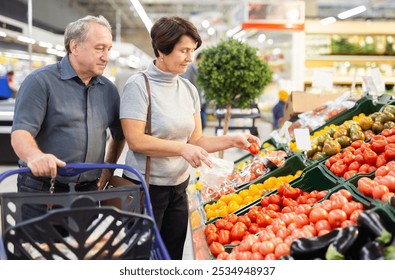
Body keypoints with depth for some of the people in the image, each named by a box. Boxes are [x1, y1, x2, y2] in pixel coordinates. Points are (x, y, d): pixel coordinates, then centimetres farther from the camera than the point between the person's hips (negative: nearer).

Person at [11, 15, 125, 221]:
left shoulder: (108, 89, 11)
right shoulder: (41, 81, -6)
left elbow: (119, 135, 24)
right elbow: (20, 133, -17)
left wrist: (108, 168, 15)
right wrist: (35, 156, -36)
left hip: (88, 191, 5)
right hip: (42, 191, -5)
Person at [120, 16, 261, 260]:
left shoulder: (189, 89, 5)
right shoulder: (139, 86, -13)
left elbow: (196, 139, 7)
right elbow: (136, 140, -20)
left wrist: (232, 140, -7)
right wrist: (182, 148, -25)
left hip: (179, 186, 6)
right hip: (146, 186, -6)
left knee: (173, 254, 15)